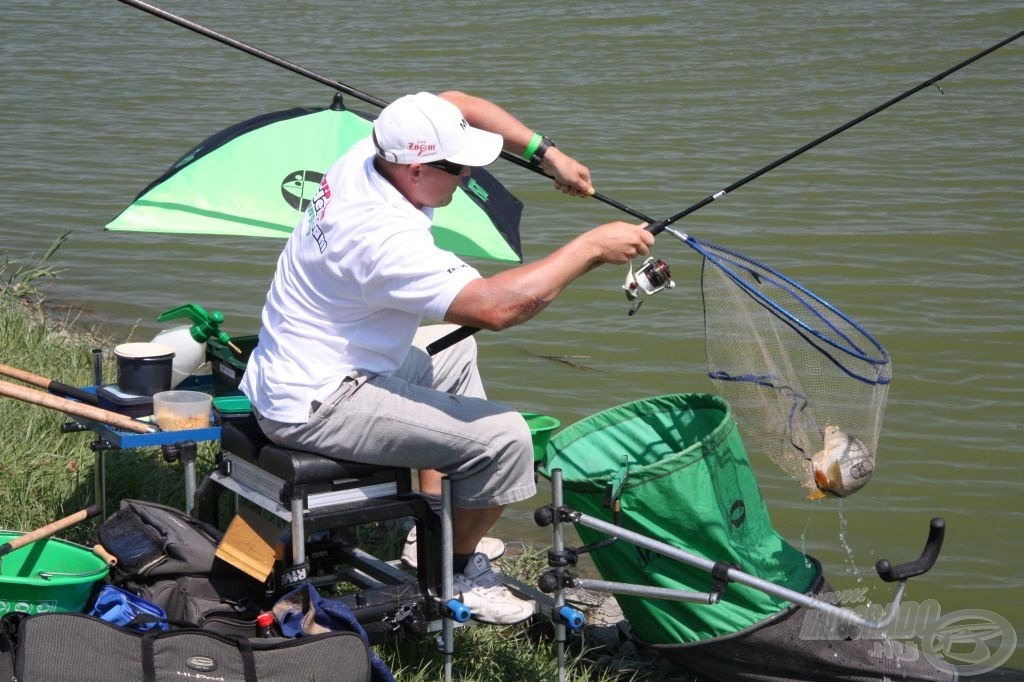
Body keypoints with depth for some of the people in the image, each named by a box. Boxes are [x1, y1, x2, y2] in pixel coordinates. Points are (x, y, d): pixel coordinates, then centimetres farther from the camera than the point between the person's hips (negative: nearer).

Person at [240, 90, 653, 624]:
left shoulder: (366, 156, -5)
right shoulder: (383, 237, -31)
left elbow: (455, 104, 12)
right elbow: (494, 306, -38)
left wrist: (545, 153, 2)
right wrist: (592, 247, -29)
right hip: (314, 408, -10)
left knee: (456, 353, 30)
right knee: (504, 436, -16)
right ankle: (460, 569, 9)